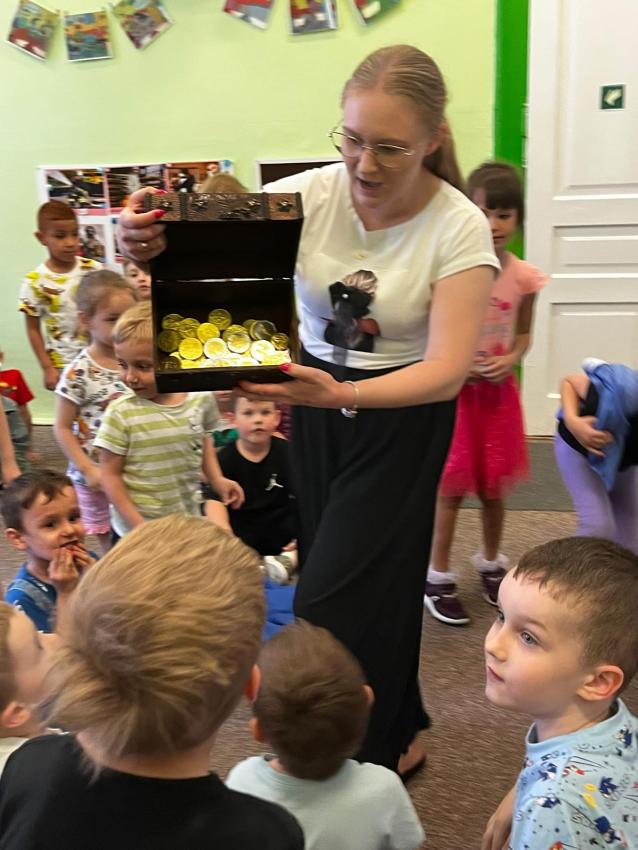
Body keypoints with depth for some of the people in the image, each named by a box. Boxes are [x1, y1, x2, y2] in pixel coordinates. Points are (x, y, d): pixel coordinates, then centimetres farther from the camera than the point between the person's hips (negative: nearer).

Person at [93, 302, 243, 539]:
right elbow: (110, 475, -12)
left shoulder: (202, 399, -10)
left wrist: (217, 479, 2)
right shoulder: (121, 413, -19)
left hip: (189, 522, 3)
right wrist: (137, 526, -14)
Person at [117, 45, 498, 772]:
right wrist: (147, 241, -37)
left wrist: (342, 393, -41)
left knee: (333, 597, -3)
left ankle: (374, 753, 26)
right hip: (316, 401, 4)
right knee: (345, 575, 13)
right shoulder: (311, 193, -12)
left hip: (400, 417, -3)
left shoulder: (459, 228, -18)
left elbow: (447, 371, -24)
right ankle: (396, 729, 39)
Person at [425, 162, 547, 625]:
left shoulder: (524, 277, -4)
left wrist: (510, 360, -12)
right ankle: (439, 577, 19)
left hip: (499, 391, 3)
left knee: (493, 488, 14)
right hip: (454, 390, -3)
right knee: (451, 489, 3)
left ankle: (491, 564, 37)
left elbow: (524, 333, 8)